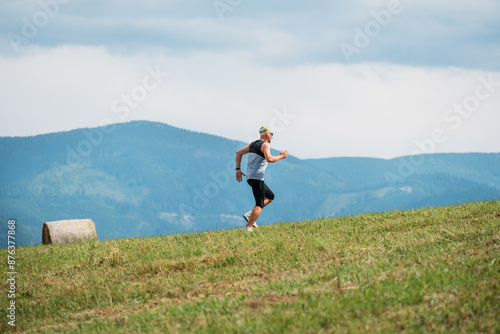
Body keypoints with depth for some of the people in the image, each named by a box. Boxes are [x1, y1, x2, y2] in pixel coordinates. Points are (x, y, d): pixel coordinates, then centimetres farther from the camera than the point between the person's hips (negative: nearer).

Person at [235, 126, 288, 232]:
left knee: (270, 196, 22)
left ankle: (250, 214, 10)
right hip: (257, 177, -9)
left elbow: (239, 152, 22)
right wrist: (281, 156, -7)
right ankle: (248, 228, -19)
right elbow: (269, 159, -23)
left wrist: (238, 169, 19)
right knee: (260, 204, -9)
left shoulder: (253, 144, 19)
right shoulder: (265, 145, -7)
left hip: (249, 176, 9)